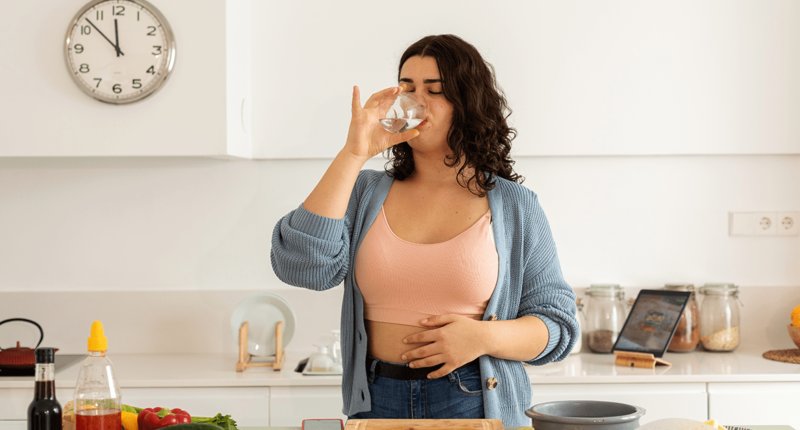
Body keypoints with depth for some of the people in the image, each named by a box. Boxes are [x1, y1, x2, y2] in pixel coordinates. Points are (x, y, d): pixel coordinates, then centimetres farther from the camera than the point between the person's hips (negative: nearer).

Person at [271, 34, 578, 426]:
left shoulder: (514, 206, 2)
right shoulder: (365, 193, 5)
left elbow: (558, 324, 2)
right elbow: (300, 266, -12)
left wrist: (485, 337, -17)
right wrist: (353, 155, -11)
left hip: (477, 406, -1)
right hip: (376, 406, 1)